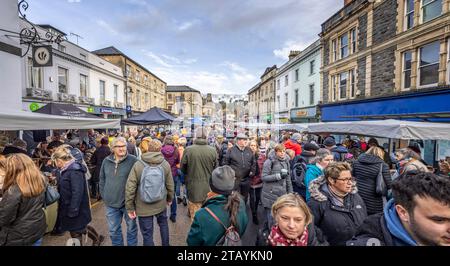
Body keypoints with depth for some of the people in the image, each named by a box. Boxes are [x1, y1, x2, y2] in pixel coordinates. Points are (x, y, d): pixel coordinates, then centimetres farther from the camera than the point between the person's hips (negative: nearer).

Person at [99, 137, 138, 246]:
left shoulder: (133, 160, -14)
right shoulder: (106, 161, 0)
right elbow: (102, 180, 11)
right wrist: (104, 196, 9)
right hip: (111, 203, 4)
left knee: (131, 228, 16)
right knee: (114, 230, 19)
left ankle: (132, 244, 38)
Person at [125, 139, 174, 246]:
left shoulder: (138, 164, -14)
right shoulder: (165, 164, -9)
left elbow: (130, 188, -14)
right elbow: (170, 185, -1)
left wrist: (130, 207, -4)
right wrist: (170, 198, 17)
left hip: (143, 207, -2)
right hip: (161, 204, 2)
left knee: (147, 233, 13)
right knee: (163, 223, 28)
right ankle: (165, 244, 45)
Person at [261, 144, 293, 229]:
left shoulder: (286, 162, 10)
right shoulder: (269, 161, -9)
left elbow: (288, 179, 16)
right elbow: (263, 177, -14)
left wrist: (290, 192, 15)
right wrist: (279, 175, -18)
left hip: (282, 193, 5)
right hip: (271, 193, -5)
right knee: (271, 215, 1)